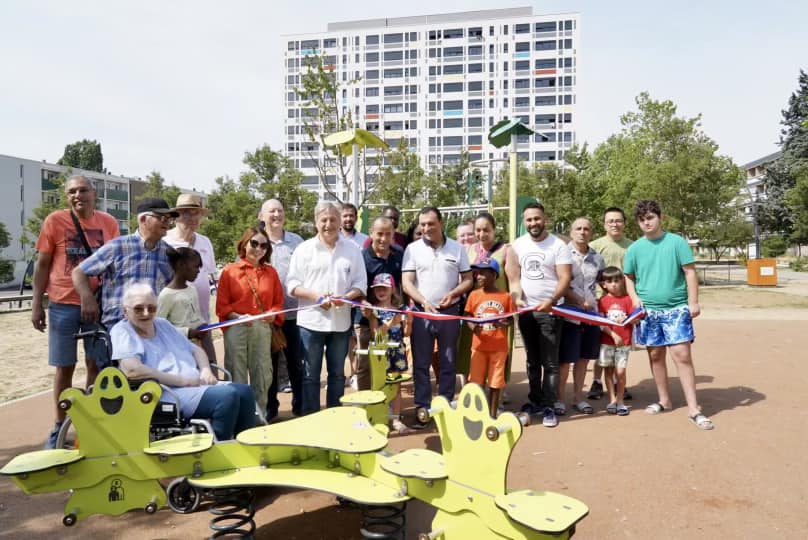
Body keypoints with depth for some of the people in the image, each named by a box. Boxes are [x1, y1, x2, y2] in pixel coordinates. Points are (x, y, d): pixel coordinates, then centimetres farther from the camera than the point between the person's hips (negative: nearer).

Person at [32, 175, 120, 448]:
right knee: (64, 366, 7)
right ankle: (60, 426, 20)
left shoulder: (109, 223, 3)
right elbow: (42, 264, 1)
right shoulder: (55, 221, -2)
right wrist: (36, 304, -2)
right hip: (63, 305, -1)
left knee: (97, 365, 6)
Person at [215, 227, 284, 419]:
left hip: (263, 329, 3)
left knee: (262, 375, 7)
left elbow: (278, 302, 12)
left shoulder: (271, 272, 11)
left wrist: (273, 314, -8)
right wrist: (238, 316, -17)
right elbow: (221, 305, -1)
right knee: (237, 376, 3)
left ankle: (260, 415, 21)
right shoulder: (229, 271, 2)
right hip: (236, 329, -3)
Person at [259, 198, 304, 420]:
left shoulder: (297, 241, 6)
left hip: (294, 312, 1)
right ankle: (270, 407, 23)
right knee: (269, 362, 10)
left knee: (296, 361, 9)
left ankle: (300, 405, 22)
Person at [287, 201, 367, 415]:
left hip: (341, 321, 2)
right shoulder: (304, 249, 0)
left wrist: (346, 297, -14)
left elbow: (360, 283, 5)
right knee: (310, 375, 6)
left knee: (337, 374, 13)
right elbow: (292, 284, -2)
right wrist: (315, 296, -17)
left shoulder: (352, 249, 5)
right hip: (311, 321, -2)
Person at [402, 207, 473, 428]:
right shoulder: (412, 249, 1)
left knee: (448, 363, 8)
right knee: (421, 364, 3)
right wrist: (424, 301, -18)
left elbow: (468, 280, 5)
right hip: (421, 313, 0)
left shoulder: (457, 248, 4)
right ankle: (423, 409, 13)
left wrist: (453, 293, -13)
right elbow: (406, 283, -4)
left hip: (449, 312, 1)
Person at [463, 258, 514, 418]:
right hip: (479, 345, 1)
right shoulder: (474, 295, 0)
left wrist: (503, 324, -20)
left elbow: (510, 319, 2)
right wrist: (472, 327, -17)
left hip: (499, 346, -1)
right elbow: (468, 317, 4)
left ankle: (493, 414, 22)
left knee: (495, 382, 8)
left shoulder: (505, 296, -3)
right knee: (476, 382, 6)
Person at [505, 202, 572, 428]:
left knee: (550, 362, -1)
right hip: (526, 310, 4)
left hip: (550, 310, -4)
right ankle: (535, 400, 24)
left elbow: (565, 278, -11)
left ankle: (548, 407, 5)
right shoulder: (517, 245, 5)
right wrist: (516, 298, -11)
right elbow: (513, 278, 6)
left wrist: (551, 301, -25)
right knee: (532, 360, 13)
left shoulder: (558, 246, -5)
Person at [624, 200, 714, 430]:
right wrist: (635, 297, -3)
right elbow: (629, 278, 14)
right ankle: (664, 400, 26)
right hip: (648, 310, 3)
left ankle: (693, 409, -2)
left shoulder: (677, 242, -2)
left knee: (682, 355, -9)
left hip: (676, 309, -3)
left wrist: (693, 301, -8)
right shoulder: (634, 249, 6)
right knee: (655, 355, 11)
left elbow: (690, 272, -2)